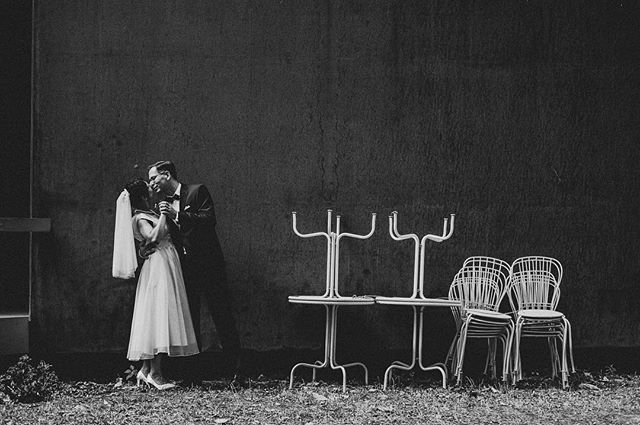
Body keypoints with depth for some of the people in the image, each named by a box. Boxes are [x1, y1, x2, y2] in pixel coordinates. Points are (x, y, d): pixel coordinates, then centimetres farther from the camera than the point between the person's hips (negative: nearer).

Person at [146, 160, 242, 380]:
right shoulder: (164, 204, 13)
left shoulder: (197, 191, -3)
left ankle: (236, 371, 7)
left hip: (208, 266, -5)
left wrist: (177, 215, -21)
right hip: (184, 269, 5)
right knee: (189, 323, 6)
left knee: (223, 319, -1)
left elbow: (209, 220, -16)